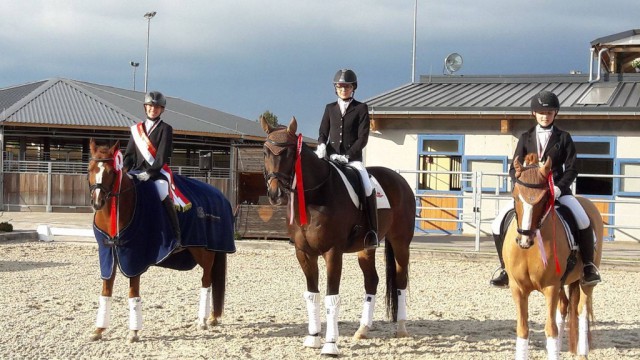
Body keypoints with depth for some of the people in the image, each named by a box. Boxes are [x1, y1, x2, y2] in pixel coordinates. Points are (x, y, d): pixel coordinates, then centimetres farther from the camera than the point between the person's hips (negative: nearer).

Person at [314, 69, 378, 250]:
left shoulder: (361, 108, 4)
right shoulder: (330, 108, 14)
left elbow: (363, 138, -3)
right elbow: (323, 132, 13)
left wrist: (347, 155, -15)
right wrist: (321, 145, -11)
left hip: (353, 158, -3)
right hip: (330, 157, 3)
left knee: (367, 187, -26)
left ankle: (372, 232, -22)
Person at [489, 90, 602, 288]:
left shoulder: (563, 138, 6)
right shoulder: (526, 138, 10)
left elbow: (571, 169, 1)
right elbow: (514, 169, 6)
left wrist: (558, 188, -16)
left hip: (558, 190, -2)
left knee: (583, 221, -26)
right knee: (499, 224, -13)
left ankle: (588, 265, -5)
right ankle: (506, 269, 4)